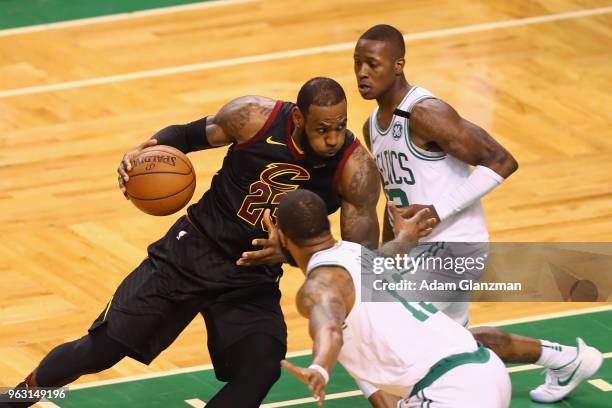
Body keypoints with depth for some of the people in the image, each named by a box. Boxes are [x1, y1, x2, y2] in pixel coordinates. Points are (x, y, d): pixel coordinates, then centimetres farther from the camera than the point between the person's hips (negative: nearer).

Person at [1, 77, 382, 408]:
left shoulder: (356, 169, -22)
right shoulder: (254, 116, -20)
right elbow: (187, 134, -2)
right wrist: (147, 148, -23)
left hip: (254, 276, 0)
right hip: (193, 251, 0)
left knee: (260, 370, -22)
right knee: (100, 350, 2)